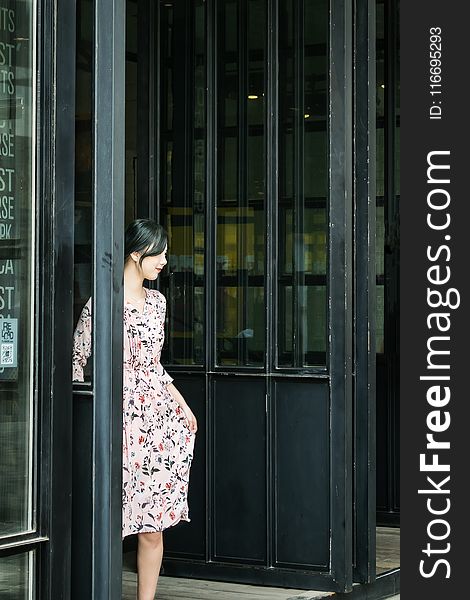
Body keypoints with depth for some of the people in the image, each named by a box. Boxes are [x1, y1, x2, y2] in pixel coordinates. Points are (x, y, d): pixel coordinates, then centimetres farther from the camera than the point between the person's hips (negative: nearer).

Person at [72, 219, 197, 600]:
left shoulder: (156, 301, 13)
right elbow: (78, 361, -6)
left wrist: (182, 405, 17)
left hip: (158, 415, 6)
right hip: (120, 416, -6)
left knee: (154, 525, 6)